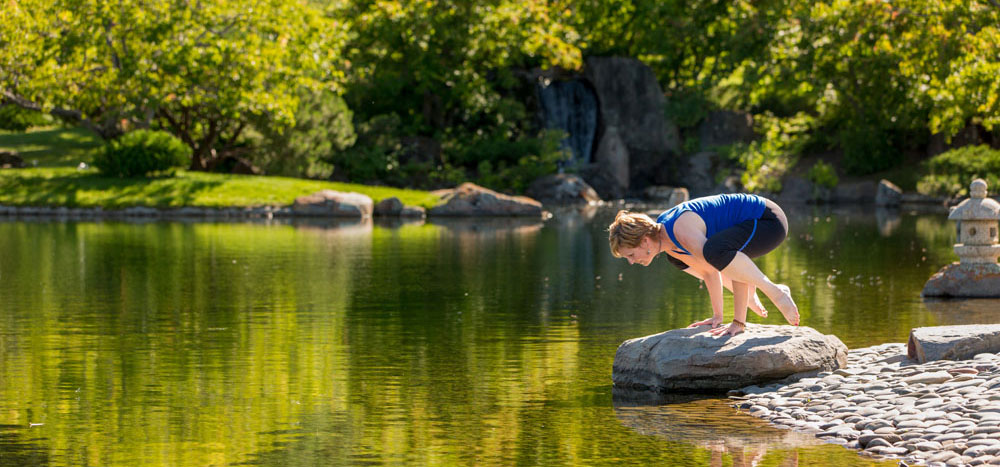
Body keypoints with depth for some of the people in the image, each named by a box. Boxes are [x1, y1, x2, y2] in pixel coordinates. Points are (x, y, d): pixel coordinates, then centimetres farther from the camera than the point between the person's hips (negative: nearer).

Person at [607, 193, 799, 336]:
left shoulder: (684, 234, -29)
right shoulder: (661, 231, 0)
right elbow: (708, 270, 11)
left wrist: (738, 322, -26)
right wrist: (717, 316, 11)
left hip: (771, 222, -10)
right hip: (753, 222, 10)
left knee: (714, 252, -38)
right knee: (676, 257, 18)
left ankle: (776, 292, -20)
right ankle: (749, 295, 17)